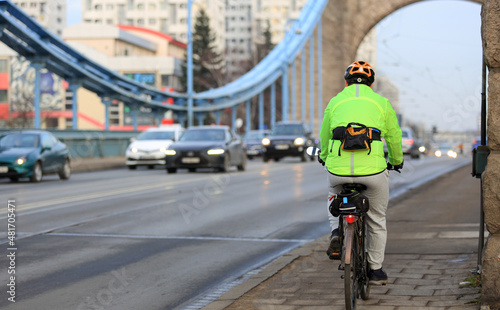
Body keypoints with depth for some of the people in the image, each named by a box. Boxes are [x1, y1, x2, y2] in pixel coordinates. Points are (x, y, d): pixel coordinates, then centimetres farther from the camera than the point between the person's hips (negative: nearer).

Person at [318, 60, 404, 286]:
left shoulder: (335, 101, 16)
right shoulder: (381, 102, 14)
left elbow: (324, 136, 26)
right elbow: (394, 137, 22)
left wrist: (324, 157, 47)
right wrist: (396, 161, 41)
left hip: (338, 169, 1)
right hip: (373, 169, -1)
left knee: (334, 194, 36)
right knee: (376, 220, 21)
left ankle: (336, 231, 11)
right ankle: (375, 270, 29)